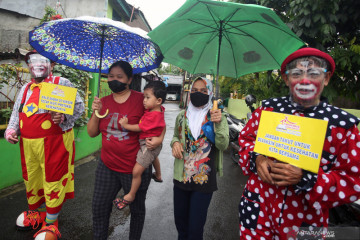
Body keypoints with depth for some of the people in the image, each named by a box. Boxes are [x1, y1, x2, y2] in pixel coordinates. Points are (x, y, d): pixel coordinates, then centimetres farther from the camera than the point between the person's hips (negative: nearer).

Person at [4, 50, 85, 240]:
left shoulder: (61, 83, -2)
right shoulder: (26, 88, 17)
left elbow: (78, 106, -6)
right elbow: (16, 112, 20)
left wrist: (63, 118, -23)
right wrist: (11, 130, 4)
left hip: (54, 142, -6)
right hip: (28, 143, 6)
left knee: (53, 179, 1)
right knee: (31, 178, 18)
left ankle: (50, 224, 17)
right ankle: (36, 212, 42)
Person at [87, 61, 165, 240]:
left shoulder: (141, 100, -12)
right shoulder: (103, 102, 4)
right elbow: (92, 133, 5)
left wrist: (159, 138, -20)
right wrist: (96, 113, -10)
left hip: (136, 168, -3)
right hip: (107, 166, 4)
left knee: (137, 209, 17)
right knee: (99, 207, 12)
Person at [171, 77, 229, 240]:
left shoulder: (216, 116, -5)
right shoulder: (182, 116, 4)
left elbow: (223, 145, -13)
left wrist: (219, 124, -29)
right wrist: (175, 143, -5)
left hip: (204, 178, -3)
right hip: (181, 176, 4)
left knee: (195, 227, 6)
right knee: (180, 220, 19)